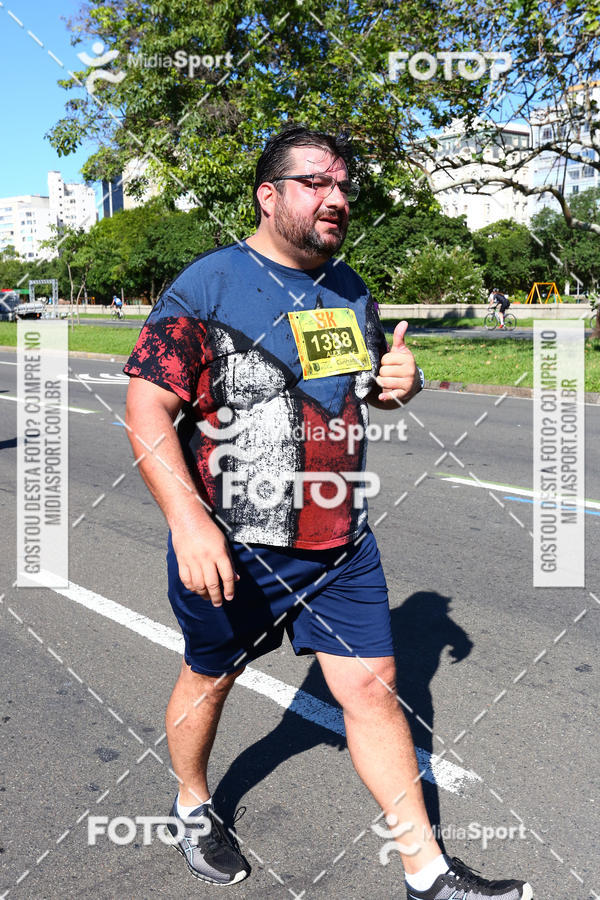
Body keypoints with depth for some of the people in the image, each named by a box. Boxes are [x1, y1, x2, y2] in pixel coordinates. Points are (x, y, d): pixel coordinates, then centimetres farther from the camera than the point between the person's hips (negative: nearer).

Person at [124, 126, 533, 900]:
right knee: (209, 679, 17)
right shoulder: (206, 286, -12)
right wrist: (188, 521, -25)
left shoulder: (351, 291, 9)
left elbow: (371, 385, 22)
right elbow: (147, 409, -16)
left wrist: (401, 382, -3)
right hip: (231, 548, -4)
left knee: (373, 687, 8)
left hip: (343, 544, 5)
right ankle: (192, 806, 47)